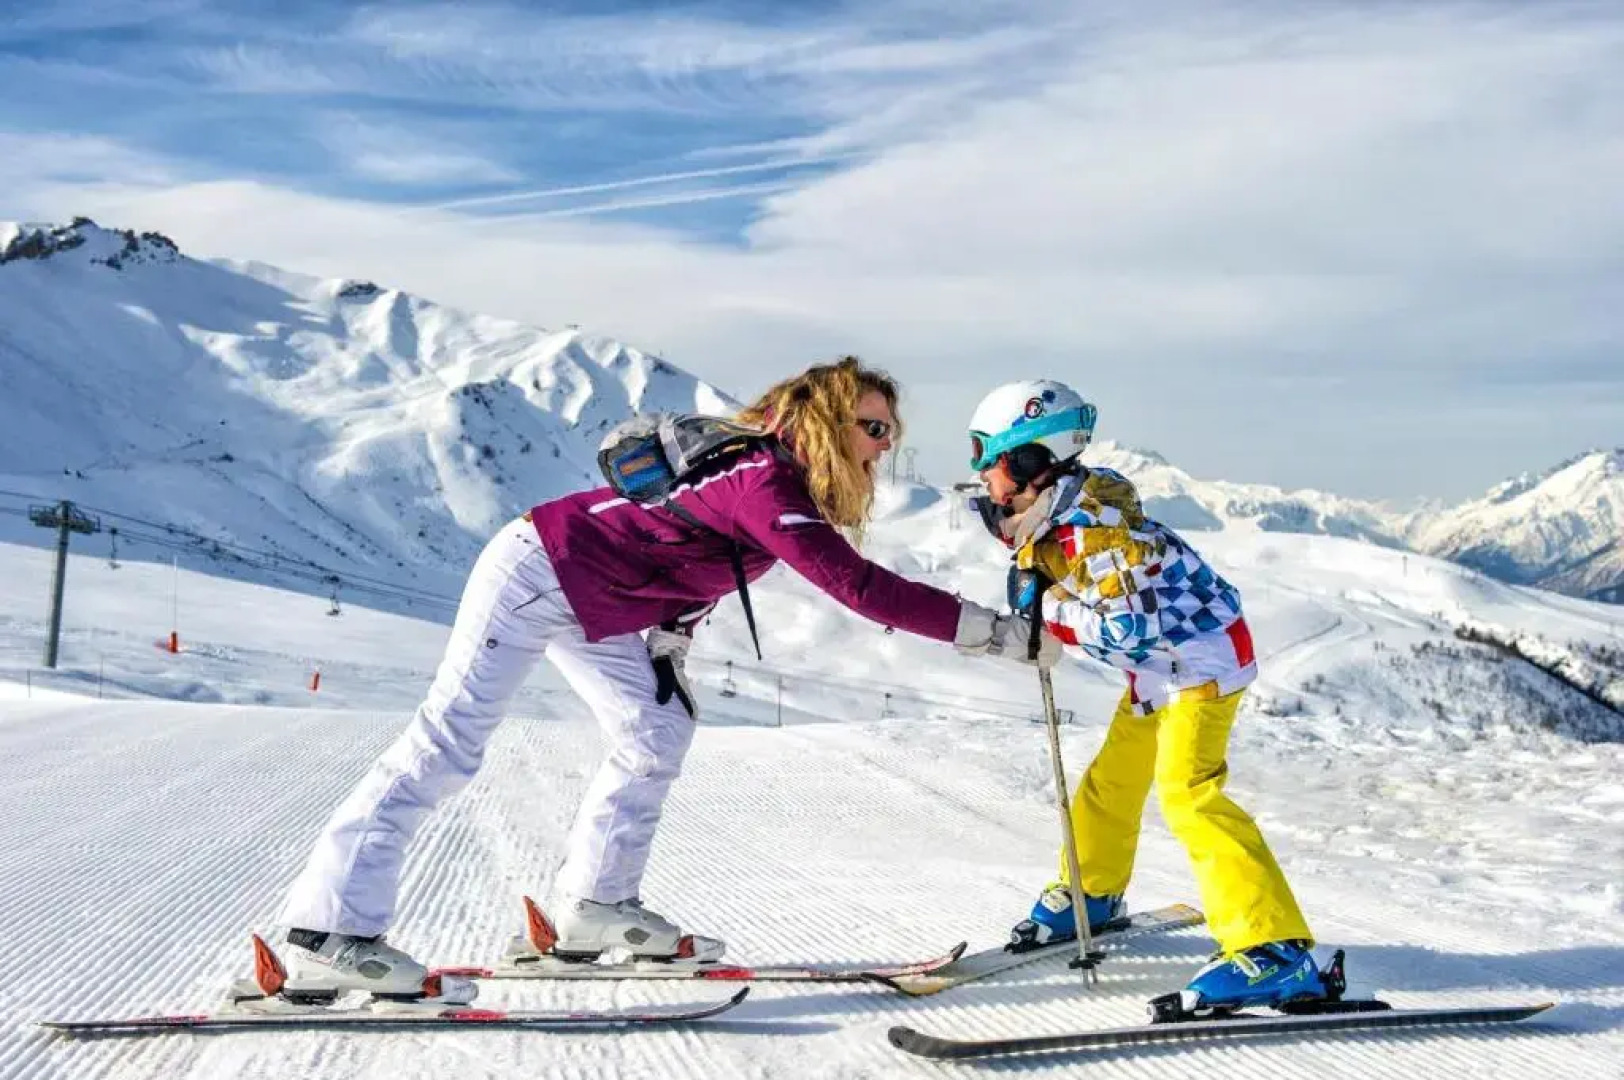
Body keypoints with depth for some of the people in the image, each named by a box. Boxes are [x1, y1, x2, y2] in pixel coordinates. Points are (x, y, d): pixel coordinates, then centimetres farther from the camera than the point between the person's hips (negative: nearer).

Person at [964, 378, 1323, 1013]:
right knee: (1111, 780, 20)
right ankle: (1091, 894, 42)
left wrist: (1046, 608, -21)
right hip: (1157, 665, 10)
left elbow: (1126, 623, -30)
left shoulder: (1091, 522, -26)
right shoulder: (1047, 518, 3)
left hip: (1200, 655, -10)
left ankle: (1276, 952, -24)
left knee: (1187, 790, -21)